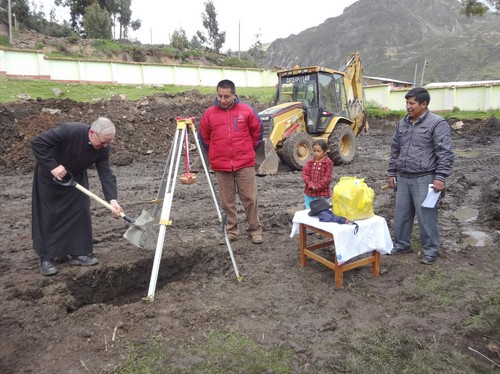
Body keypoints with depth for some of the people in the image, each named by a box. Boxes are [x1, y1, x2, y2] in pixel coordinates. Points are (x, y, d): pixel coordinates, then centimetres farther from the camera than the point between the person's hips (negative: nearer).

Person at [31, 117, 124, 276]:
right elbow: (37, 142, -31)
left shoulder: (103, 148, -20)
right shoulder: (69, 130, -36)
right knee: (48, 215, 0)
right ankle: (47, 258, 11)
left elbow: (105, 173, -21)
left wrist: (112, 200, -31)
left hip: (76, 177, 5)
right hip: (49, 175, -4)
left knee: (81, 211, 0)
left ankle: (78, 252, 12)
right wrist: (52, 166, -35)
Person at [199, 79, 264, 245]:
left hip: (245, 164, -1)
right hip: (221, 166, 1)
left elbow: (258, 130, 12)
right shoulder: (209, 113, 0)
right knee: (227, 201, 9)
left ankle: (255, 230, 18)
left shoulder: (246, 110, -2)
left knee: (250, 198, 5)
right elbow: (204, 137, 13)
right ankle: (231, 231, 23)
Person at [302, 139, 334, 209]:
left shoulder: (328, 163, -8)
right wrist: (311, 185, -14)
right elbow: (305, 174, -1)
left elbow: (327, 179, -12)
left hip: (322, 194, -4)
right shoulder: (310, 162, 5)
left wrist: (317, 187, -15)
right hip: (309, 193, 4)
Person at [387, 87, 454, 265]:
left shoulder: (437, 123, -8)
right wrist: (392, 173, 16)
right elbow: (395, 150, 18)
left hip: (424, 179, -6)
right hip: (403, 178, 6)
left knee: (426, 217, 1)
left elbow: (445, 154, -12)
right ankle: (401, 244, 30)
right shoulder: (402, 124, 12)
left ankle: (430, 251, 16)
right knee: (401, 214, 14)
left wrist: (440, 177, -17)